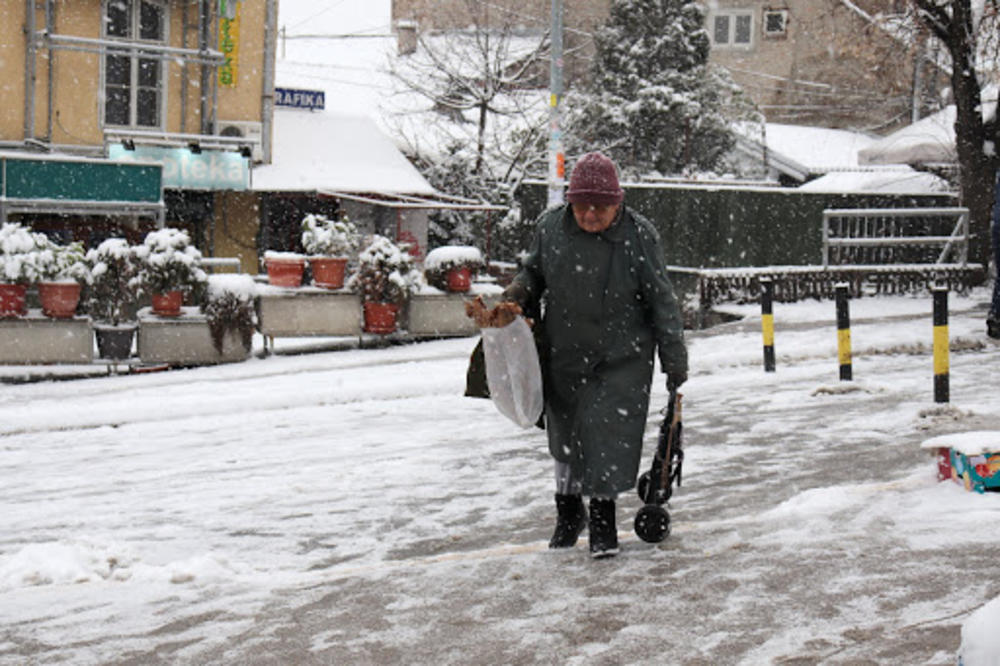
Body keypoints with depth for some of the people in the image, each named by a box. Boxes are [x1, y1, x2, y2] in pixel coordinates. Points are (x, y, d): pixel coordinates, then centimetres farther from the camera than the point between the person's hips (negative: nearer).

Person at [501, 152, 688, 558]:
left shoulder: (638, 235, -11)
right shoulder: (550, 227, -5)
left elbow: (660, 299, -5)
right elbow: (534, 272, 13)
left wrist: (674, 357, -4)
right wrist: (517, 296, -9)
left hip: (622, 358, -3)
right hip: (563, 353, 3)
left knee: (609, 437, -6)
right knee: (565, 434, 14)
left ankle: (603, 520, 10)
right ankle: (569, 512, 35)